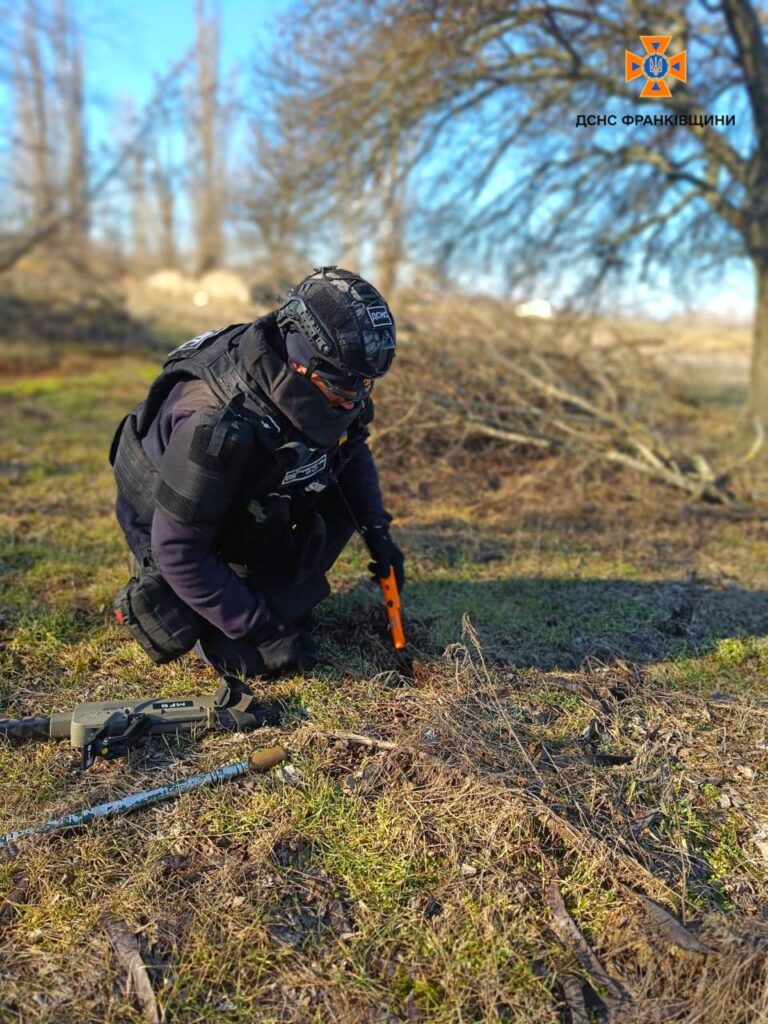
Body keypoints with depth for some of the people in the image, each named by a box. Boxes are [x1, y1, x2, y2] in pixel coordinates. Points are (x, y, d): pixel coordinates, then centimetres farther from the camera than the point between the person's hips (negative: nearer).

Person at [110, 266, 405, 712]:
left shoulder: (325, 384, -19)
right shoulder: (220, 424, -41)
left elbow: (352, 448, 4)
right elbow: (177, 551, -32)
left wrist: (378, 531, -8)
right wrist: (260, 630, -26)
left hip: (249, 514, 7)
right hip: (177, 536, -6)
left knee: (342, 491, -12)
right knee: (256, 658, -12)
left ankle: (279, 601, 6)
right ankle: (154, 598, 10)